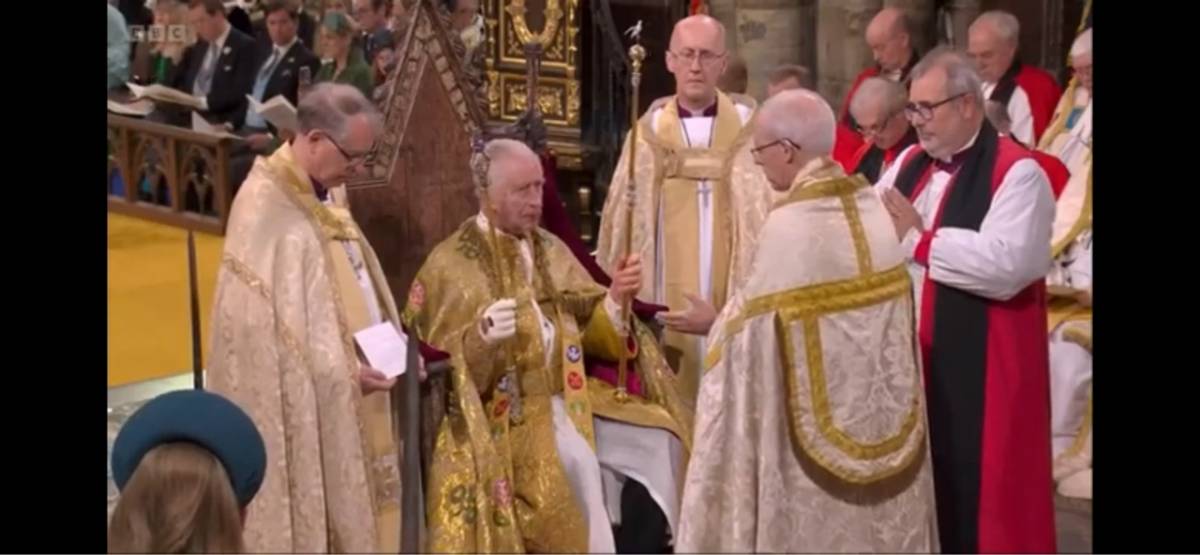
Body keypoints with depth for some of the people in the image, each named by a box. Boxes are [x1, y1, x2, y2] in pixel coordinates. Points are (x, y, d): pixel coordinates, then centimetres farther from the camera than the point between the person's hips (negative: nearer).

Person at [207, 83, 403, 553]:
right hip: (296, 406, -8)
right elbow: (261, 322, -23)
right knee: (308, 516, 1)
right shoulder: (265, 207, -19)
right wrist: (342, 370, -22)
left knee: (350, 512, 14)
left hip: (344, 403, 9)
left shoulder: (327, 191, 9)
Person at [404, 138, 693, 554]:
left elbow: (587, 331, 12)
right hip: (505, 414, -6)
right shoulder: (450, 265, -4)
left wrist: (616, 300, -7)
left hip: (571, 400, 6)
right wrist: (481, 337, -27)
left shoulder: (551, 250, 13)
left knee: (656, 441, -15)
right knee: (576, 466, -33)